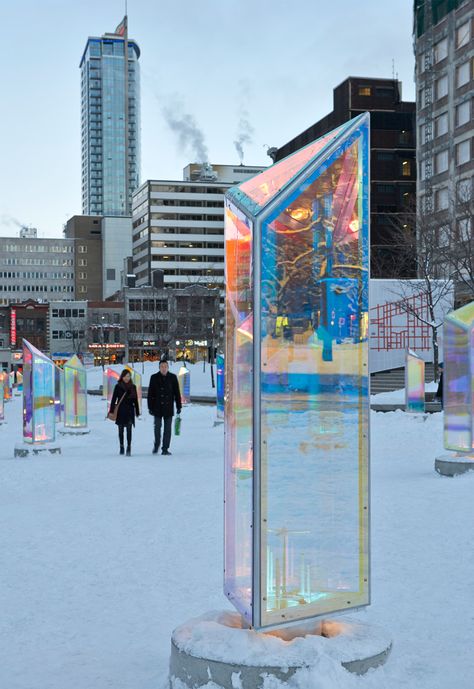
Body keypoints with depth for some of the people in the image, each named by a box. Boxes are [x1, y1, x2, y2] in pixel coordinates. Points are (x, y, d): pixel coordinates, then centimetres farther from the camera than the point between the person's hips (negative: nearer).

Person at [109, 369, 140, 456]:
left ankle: (129, 448, -16)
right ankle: (121, 447, 22)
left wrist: (137, 412, 9)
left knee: (129, 429, -11)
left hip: (130, 411, -1)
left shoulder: (133, 387, 7)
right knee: (121, 430, 10)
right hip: (120, 411, 1)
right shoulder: (118, 386, 3)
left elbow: (135, 400, 10)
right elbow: (114, 399, 4)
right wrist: (111, 411, -2)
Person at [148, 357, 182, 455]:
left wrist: (179, 407, 2)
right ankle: (156, 445, 28)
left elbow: (177, 393, 5)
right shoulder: (154, 378, 0)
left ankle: (165, 449, 7)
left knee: (167, 429, 2)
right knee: (157, 428, 8)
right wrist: (150, 407, -3)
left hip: (169, 408, 0)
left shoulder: (172, 377, 2)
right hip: (157, 408, 0)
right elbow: (150, 394, 2)